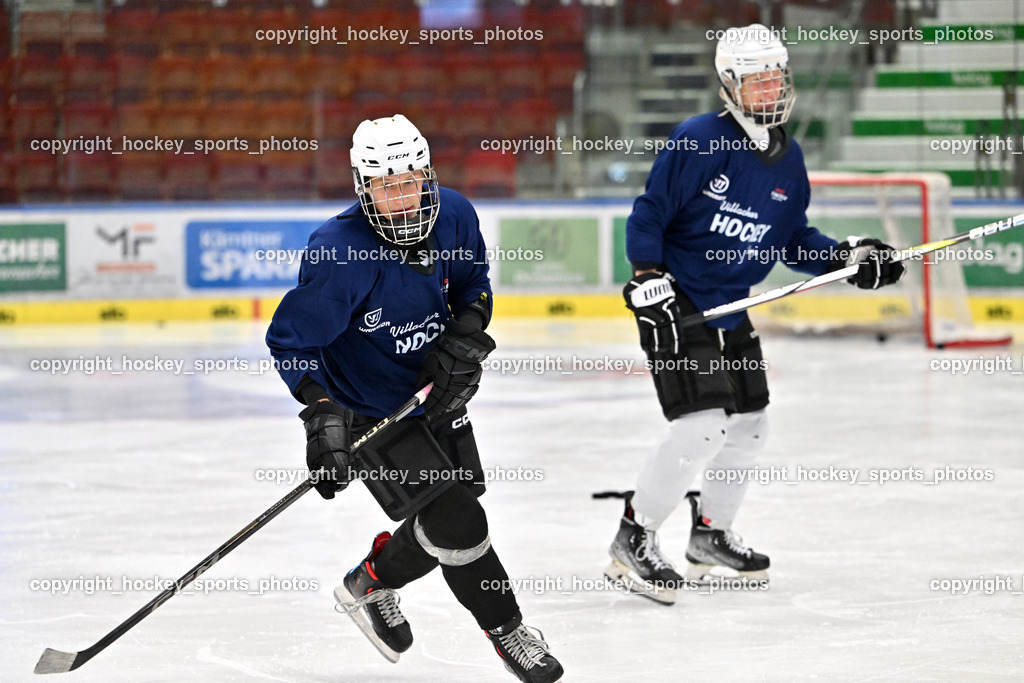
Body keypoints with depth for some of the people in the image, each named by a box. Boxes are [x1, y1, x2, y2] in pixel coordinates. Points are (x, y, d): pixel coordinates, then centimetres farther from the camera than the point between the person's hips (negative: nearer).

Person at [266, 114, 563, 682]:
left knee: (447, 520, 16)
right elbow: (289, 340, -22)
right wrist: (321, 412, -31)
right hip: (371, 412, -7)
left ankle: (369, 585, 41)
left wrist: (466, 334, -12)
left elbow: (474, 283, 7)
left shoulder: (454, 216, -12)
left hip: (435, 393, 7)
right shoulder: (340, 254, -29)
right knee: (455, 519, -11)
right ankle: (507, 633, 9)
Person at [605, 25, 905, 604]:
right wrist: (648, 280, -22)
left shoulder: (789, 159, 6)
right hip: (675, 306, -8)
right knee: (703, 426, -17)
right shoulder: (698, 141, -16)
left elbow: (793, 242, 14)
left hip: (731, 311, 8)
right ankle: (634, 541, -5)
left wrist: (850, 256, 1)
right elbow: (648, 215, -14)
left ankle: (711, 536, 33)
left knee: (750, 426, 14)